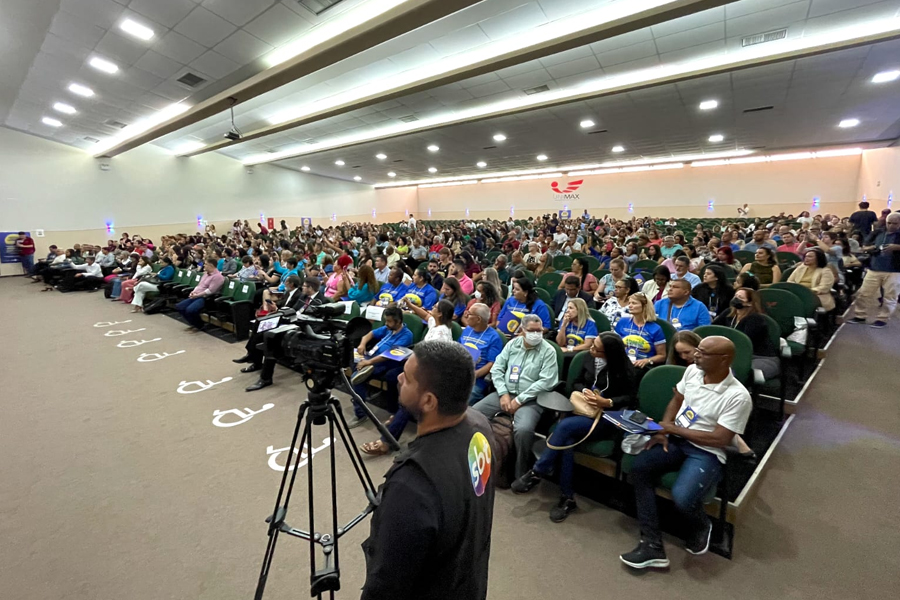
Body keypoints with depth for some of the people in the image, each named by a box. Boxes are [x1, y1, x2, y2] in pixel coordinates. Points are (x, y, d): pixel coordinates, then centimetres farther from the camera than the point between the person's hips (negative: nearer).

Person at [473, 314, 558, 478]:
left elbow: (546, 382, -12)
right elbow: (497, 369, 7)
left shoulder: (548, 351, -4)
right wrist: (503, 394, -7)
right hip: (504, 392, 5)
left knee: (523, 430, -33)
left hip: (530, 399, -4)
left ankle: (521, 475, -9)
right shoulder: (512, 344, 9)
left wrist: (520, 400, -14)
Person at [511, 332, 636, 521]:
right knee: (567, 440, -29)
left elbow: (631, 398, -3)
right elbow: (577, 382, 16)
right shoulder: (590, 359, 8)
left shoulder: (624, 368, -5)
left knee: (565, 425, -32)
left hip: (607, 418, -5)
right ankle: (567, 497, -16)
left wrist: (608, 403, -20)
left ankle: (537, 473, -18)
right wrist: (585, 391, -7)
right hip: (585, 411, 5)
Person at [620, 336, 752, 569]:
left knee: (682, 497, -30)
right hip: (676, 440, 6)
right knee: (638, 467, -20)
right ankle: (652, 545, -12)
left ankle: (701, 527, 11)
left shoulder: (738, 396, -18)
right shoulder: (692, 371, 0)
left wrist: (672, 428, -15)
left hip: (707, 453, -5)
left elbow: (719, 439, -19)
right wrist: (663, 431, -2)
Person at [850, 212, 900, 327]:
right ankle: (860, 316, 12)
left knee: (890, 297, 2)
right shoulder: (878, 233, 10)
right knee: (863, 293, 3)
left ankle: (882, 319, 10)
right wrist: (870, 248, -7)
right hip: (874, 269, 3)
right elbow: (864, 248, 15)